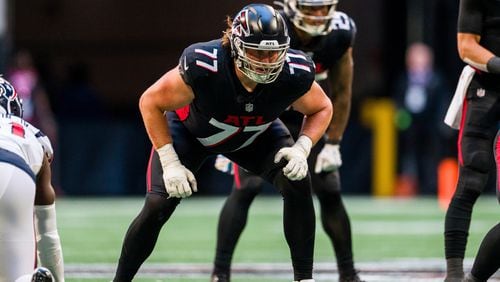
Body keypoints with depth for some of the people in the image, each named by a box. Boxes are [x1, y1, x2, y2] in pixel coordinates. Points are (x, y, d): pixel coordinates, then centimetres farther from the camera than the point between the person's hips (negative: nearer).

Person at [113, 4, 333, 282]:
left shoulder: (293, 74, -33)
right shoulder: (202, 66, -42)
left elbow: (321, 108, -10)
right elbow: (151, 103, -25)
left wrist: (302, 149, -28)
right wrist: (170, 163, -27)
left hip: (257, 134, 2)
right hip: (192, 130, -2)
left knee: (298, 182, -19)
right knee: (158, 206, -14)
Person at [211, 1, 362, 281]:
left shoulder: (339, 35, -18)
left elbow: (341, 93, -4)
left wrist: (333, 145, -4)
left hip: (308, 119, 3)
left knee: (330, 192, -2)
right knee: (246, 188, -19)